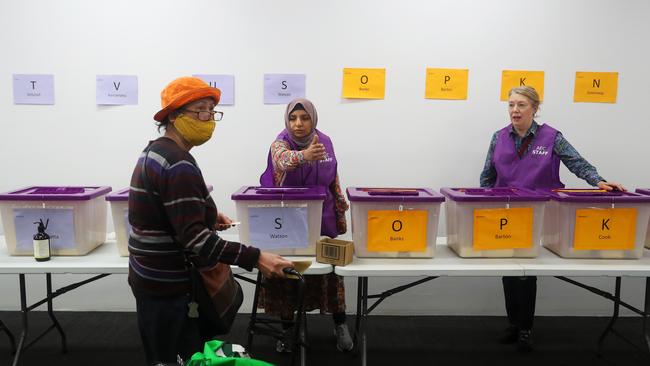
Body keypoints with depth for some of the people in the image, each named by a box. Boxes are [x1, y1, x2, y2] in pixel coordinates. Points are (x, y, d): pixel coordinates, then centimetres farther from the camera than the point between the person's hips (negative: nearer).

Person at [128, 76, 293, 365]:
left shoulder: (155, 151, 9)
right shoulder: (178, 165, -24)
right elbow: (193, 237, -30)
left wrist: (207, 215, 8)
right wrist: (255, 258, -33)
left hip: (156, 277, 10)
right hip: (168, 287, -10)